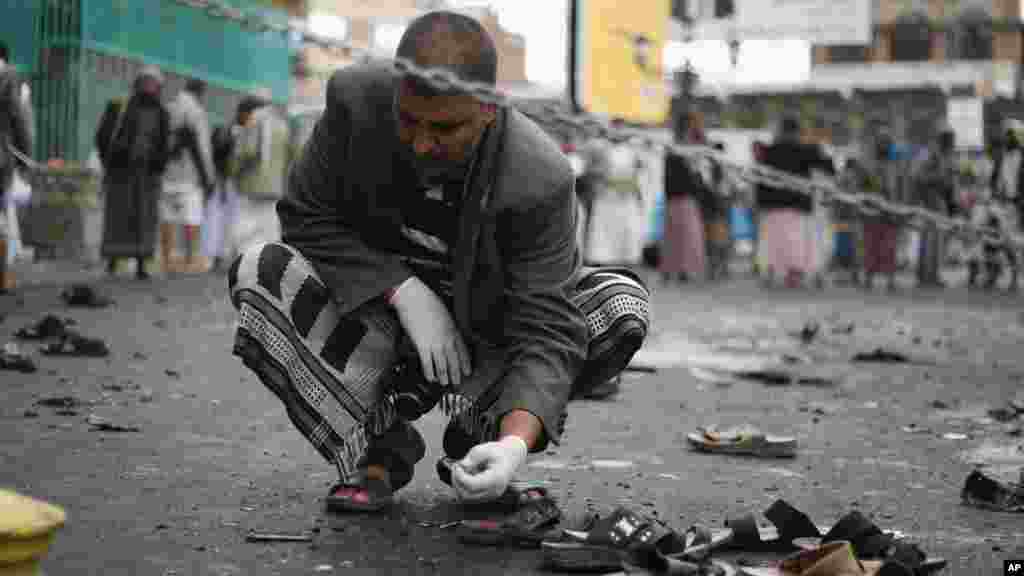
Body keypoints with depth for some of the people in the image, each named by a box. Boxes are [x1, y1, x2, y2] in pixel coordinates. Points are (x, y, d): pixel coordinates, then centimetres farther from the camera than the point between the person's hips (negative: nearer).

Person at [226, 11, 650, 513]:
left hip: (487, 341, -1)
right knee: (255, 275, -24)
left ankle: (478, 442, -6)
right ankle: (379, 451, -10)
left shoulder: (540, 180, -29)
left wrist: (516, 442, -49)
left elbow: (547, 329, -31)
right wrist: (404, 291, -27)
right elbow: (306, 216, -14)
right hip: (379, 312, 2)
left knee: (623, 308, -25)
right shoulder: (354, 99, -22)